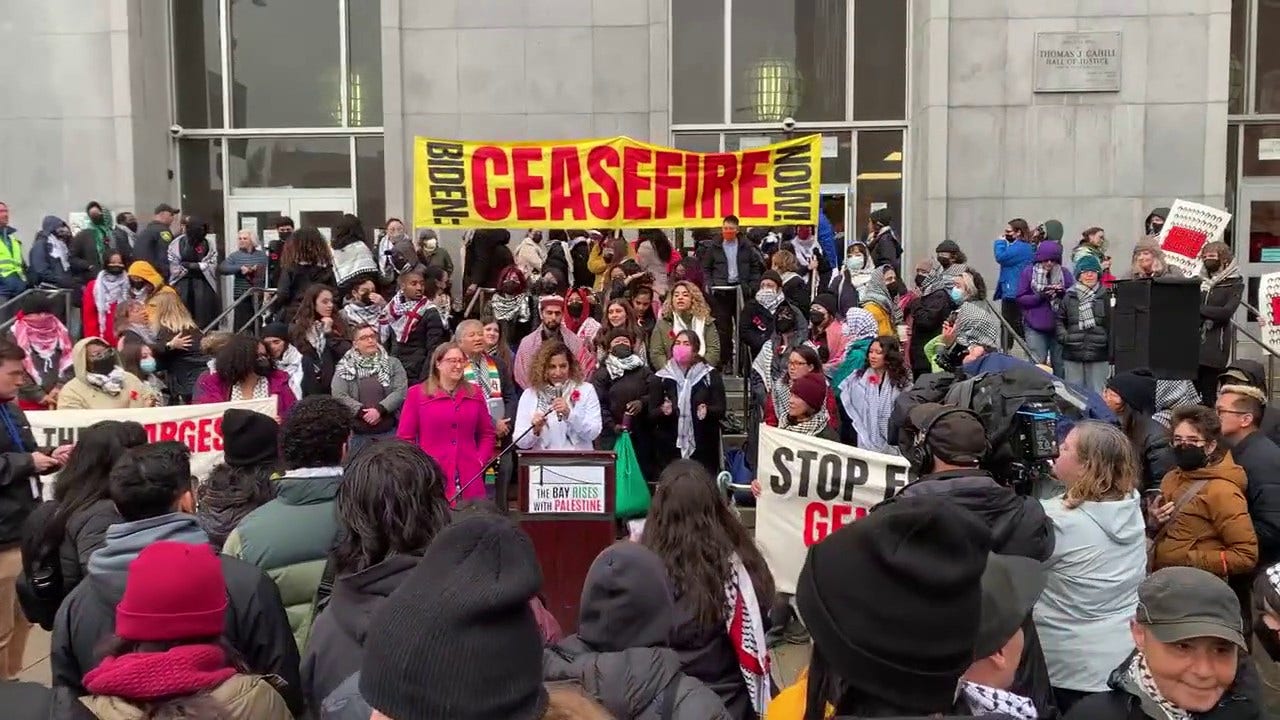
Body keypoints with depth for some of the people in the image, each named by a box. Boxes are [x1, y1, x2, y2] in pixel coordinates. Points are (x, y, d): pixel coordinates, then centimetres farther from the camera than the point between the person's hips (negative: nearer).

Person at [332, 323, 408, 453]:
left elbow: (400, 391, -4)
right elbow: (338, 396, -4)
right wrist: (363, 412, -14)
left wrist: (379, 409, -16)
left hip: (390, 431, 0)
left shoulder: (392, 363, 7)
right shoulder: (344, 368, 6)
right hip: (359, 434, 0)